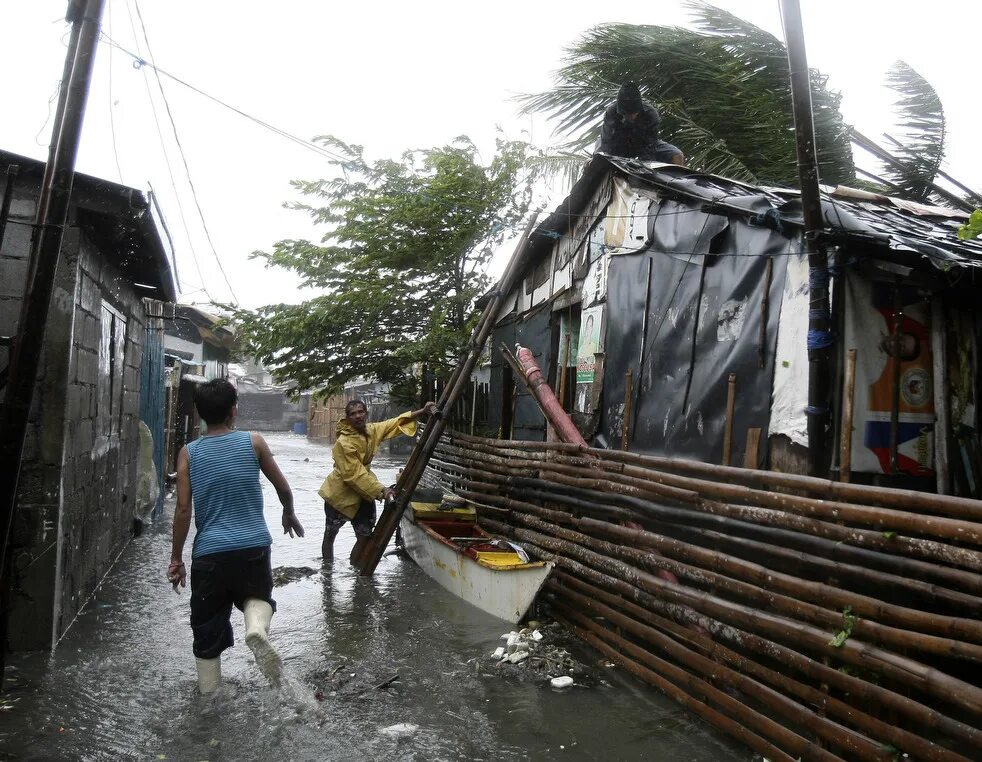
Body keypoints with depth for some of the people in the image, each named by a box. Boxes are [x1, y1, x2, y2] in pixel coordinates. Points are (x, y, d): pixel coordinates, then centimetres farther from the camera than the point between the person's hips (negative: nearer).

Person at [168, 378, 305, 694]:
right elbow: (283, 487, 8)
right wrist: (289, 515, 27)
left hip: (209, 552, 1)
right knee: (257, 595, 24)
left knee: (207, 629, 15)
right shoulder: (253, 442, -1)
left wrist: (176, 558, 6)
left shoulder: (189, 453, 0)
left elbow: (183, 509, -3)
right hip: (254, 547, 0)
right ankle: (257, 627, -9)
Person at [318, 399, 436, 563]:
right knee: (330, 535, 12)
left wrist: (422, 411, -3)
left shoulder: (372, 430, -5)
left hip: (363, 493, 6)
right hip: (340, 493, -6)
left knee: (365, 537, 5)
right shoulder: (343, 443, -26)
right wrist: (381, 490, -31)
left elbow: (396, 423, 6)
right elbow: (354, 475, -28)